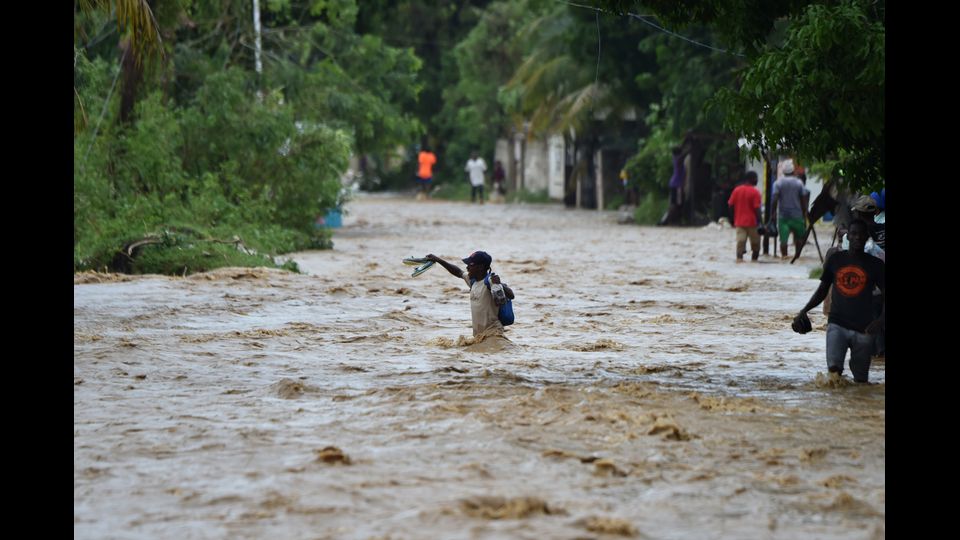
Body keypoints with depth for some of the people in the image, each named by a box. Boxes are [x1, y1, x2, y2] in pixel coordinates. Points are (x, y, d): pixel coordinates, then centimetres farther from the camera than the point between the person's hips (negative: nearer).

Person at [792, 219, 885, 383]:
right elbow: (823, 290, 15)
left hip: (863, 328, 0)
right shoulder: (835, 259, 6)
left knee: (861, 378, 4)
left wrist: (882, 319, -16)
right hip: (837, 324, 0)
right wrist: (804, 311, 3)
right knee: (833, 368, -20)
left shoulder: (875, 265, 2)